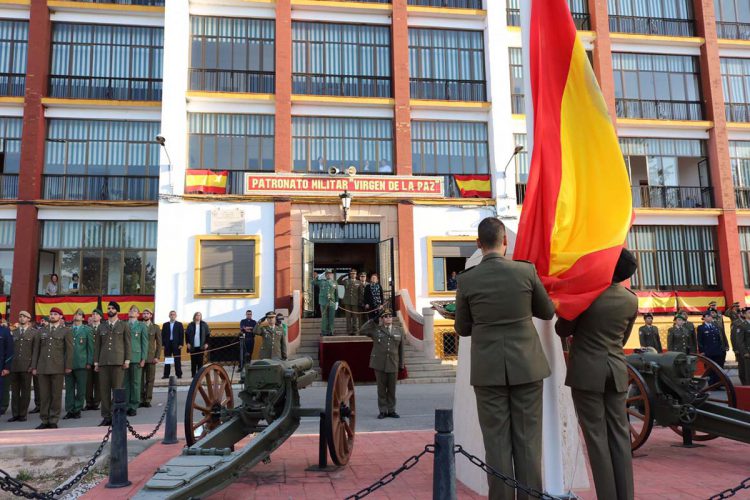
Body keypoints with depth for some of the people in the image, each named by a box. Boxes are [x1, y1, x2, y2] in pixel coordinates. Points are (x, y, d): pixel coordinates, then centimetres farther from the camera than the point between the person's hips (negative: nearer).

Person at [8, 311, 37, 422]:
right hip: (14, 366, 3)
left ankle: (23, 414, 8)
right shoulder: (14, 332, 14)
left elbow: (36, 350, 0)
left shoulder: (34, 332, 3)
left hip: (26, 366, -3)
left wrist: (33, 365, -7)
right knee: (14, 391, 6)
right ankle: (15, 414, 13)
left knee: (25, 391, 2)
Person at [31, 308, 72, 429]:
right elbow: (37, 350, 16)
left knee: (56, 395, -1)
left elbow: (69, 350, 1)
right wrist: (34, 367, 9)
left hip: (57, 368, -3)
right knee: (44, 395, 3)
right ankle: (44, 420, 10)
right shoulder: (42, 332, 16)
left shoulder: (66, 331, 6)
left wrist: (68, 366, -6)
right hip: (43, 368, 3)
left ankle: (53, 421, 6)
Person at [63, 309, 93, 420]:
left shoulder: (87, 330, 6)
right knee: (69, 388, 4)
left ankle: (77, 410, 9)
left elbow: (90, 347, 4)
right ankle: (69, 410, 11)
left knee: (80, 389, 1)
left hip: (81, 364, -2)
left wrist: (89, 362, -3)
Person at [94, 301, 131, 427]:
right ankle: (106, 416, 8)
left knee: (117, 389, -3)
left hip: (118, 361, -3)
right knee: (104, 390, 2)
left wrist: (127, 360, -4)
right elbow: (97, 345, 15)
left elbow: (127, 344, 4)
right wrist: (96, 362, 9)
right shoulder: (101, 327, 16)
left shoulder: (124, 326, 8)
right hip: (104, 362, 3)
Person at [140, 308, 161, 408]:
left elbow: (159, 343, 5)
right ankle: (141, 400, 5)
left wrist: (157, 356, -4)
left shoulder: (155, 327, 7)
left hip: (151, 357, 0)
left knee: (150, 379, 1)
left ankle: (148, 400, 6)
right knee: (140, 379, 0)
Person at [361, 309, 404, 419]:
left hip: (393, 364, 1)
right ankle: (382, 411, 11)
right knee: (381, 388, 3)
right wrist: (373, 321, -7)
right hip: (379, 364, -1)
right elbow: (362, 330, -8)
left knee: (392, 388, 6)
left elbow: (401, 348, 9)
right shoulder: (376, 329, 4)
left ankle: (391, 410, 16)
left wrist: (401, 364, 9)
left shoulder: (399, 330, 7)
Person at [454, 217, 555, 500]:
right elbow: (548, 312, 9)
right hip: (525, 367, 1)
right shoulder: (526, 270, -5)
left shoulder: (466, 279, -6)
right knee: (527, 439, 8)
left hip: (488, 369, 0)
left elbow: (462, 329, 4)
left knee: (497, 441, 6)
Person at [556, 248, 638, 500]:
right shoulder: (631, 299, 4)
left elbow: (563, 330, -2)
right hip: (617, 371, 5)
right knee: (620, 435, 8)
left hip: (587, 371, -4)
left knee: (596, 435, 0)